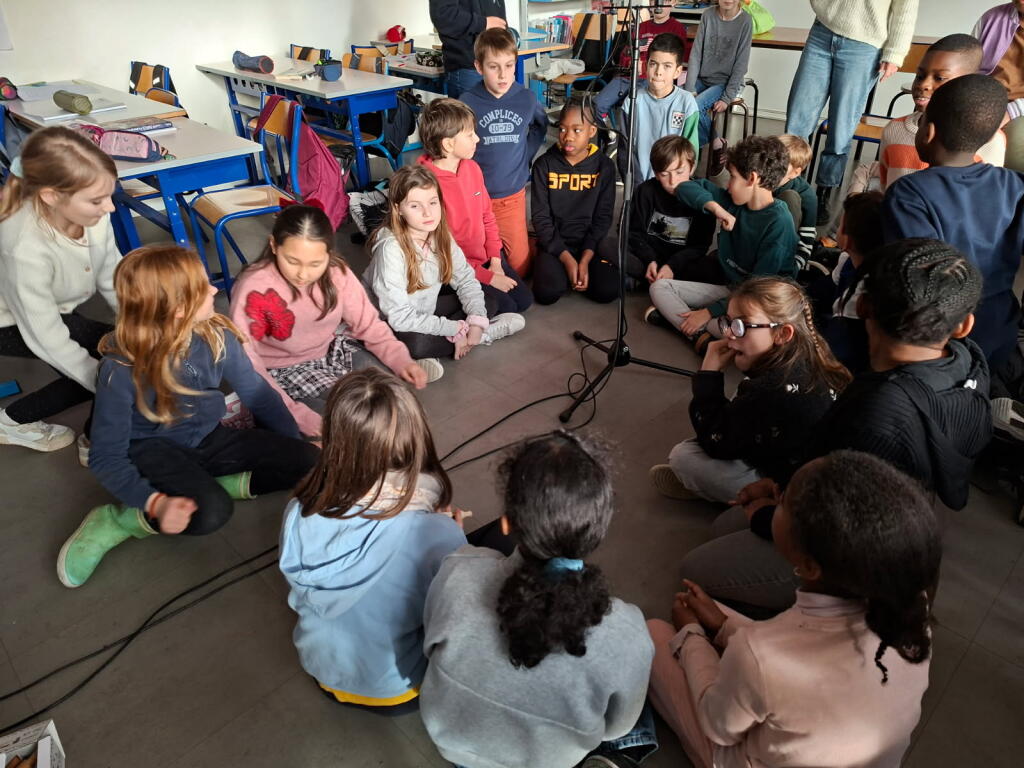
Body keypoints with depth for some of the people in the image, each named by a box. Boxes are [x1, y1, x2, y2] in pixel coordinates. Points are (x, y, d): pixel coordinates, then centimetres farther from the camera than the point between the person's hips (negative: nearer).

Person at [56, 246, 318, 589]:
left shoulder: (216, 336, -13)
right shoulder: (120, 370, -23)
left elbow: (259, 394, 1)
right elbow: (106, 457, -19)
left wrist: (297, 448, -1)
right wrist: (156, 503, -34)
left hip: (209, 438, 5)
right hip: (154, 451, -4)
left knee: (308, 461, -12)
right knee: (211, 511, -35)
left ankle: (211, 484, -9)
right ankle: (114, 521, -11)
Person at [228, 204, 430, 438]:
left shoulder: (337, 273, -15)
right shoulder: (253, 289, -28)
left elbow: (369, 324, -6)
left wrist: (401, 361, -24)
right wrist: (297, 414, -35)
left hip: (332, 349, 4)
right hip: (284, 370, -4)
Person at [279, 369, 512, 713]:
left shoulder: (299, 515, -24)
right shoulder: (435, 534, -36)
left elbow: (298, 598, -3)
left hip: (322, 669, 4)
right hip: (396, 689, -4)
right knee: (506, 536, 4)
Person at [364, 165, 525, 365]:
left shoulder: (441, 235, -10)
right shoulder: (391, 248, -29)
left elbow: (466, 279, -2)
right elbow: (400, 317, -32)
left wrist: (477, 321, -20)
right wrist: (456, 330, -27)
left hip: (425, 310, 6)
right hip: (389, 323, -6)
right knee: (414, 344, -37)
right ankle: (484, 333, -13)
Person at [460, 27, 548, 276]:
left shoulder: (526, 98, -4)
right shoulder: (468, 101, -11)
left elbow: (541, 126, 17)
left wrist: (526, 155, 6)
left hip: (512, 195, 2)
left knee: (519, 267, 5)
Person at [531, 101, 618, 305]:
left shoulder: (604, 166, 0)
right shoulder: (544, 164, -3)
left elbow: (602, 218, -1)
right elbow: (541, 217, -6)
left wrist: (585, 259, -15)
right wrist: (567, 259, -16)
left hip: (590, 244, 1)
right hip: (554, 244, -1)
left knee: (608, 290, -22)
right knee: (548, 292, -27)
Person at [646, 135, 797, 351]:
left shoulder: (779, 222, -19)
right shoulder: (733, 202, 0)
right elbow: (685, 188, 5)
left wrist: (710, 311, -23)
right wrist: (716, 208, -13)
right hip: (726, 288, 8)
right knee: (659, 287, -5)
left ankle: (674, 316, -17)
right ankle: (702, 337, -22)